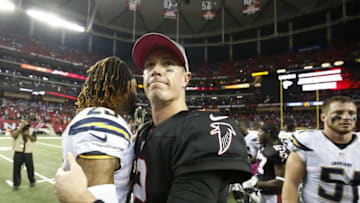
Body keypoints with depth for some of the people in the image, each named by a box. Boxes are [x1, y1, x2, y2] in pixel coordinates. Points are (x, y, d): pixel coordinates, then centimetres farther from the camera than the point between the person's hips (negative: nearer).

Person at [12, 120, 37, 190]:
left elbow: (34, 139, -5)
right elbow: (13, 135, -21)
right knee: (16, 169, 3)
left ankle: (32, 182, 29)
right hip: (18, 153, -1)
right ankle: (16, 184, 18)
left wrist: (28, 134, -19)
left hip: (28, 153, 1)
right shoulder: (17, 131, 1)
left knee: (30, 168, 10)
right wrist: (21, 128, -21)